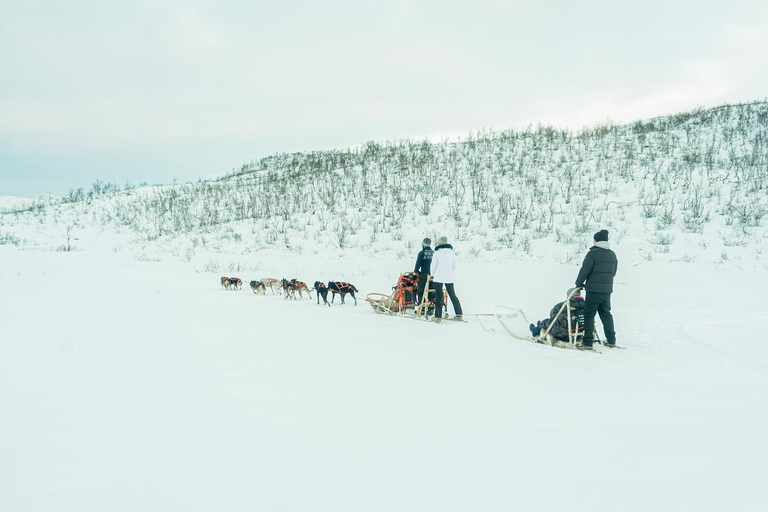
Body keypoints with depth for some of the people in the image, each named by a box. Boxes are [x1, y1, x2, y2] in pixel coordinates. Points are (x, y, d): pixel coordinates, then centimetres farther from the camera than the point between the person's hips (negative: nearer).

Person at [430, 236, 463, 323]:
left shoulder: (437, 253, -7)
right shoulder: (451, 252, 6)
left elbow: (433, 265, -3)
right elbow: (454, 266, 11)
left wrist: (432, 275, 13)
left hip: (438, 277, -4)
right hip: (449, 277, 4)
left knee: (438, 297, 0)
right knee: (452, 295, 13)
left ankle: (438, 316, -1)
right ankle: (458, 314, 14)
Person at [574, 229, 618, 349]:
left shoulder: (593, 253, -11)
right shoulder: (612, 254, 12)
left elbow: (584, 270, -12)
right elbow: (613, 272, 18)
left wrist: (579, 284, 1)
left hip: (593, 290, -7)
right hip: (607, 290, 7)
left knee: (589, 315, -2)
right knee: (606, 314, 18)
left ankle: (587, 342, -4)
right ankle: (611, 339, 21)